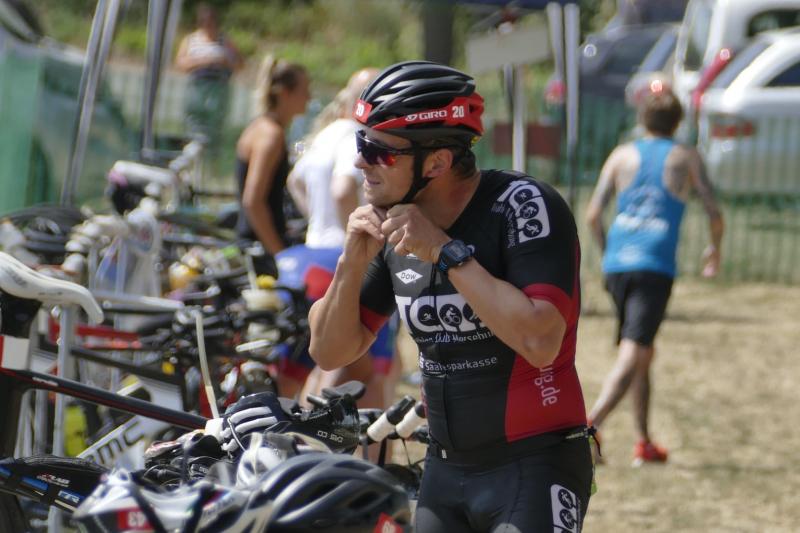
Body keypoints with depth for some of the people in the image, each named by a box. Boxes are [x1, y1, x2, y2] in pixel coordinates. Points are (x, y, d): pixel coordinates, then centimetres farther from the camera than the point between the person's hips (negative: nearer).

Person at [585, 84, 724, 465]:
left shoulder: (622, 156, 11)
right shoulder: (686, 158, 6)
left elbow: (592, 215, 5)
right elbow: (714, 214, 4)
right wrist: (714, 249, 23)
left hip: (617, 264, 4)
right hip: (656, 266, -4)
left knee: (643, 353, 19)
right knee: (631, 357, -13)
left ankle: (644, 443, 20)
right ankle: (591, 424, -33)